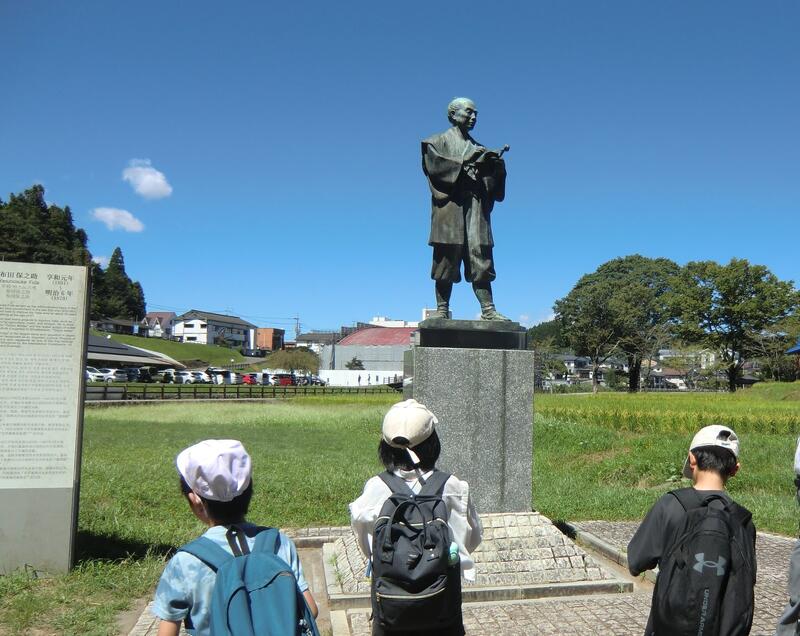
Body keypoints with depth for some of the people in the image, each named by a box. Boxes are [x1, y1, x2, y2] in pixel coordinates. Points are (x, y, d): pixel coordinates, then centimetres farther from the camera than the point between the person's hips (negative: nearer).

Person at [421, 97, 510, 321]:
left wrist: (495, 166, -4)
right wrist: (465, 163, -11)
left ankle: (488, 309, -11)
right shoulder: (438, 142, 14)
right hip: (450, 204, -4)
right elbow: (435, 166, -5)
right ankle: (442, 309, -5)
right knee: (446, 259, -8)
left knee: (480, 258, -6)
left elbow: (490, 182, 17)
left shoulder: (478, 148, 26)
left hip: (476, 207, 4)